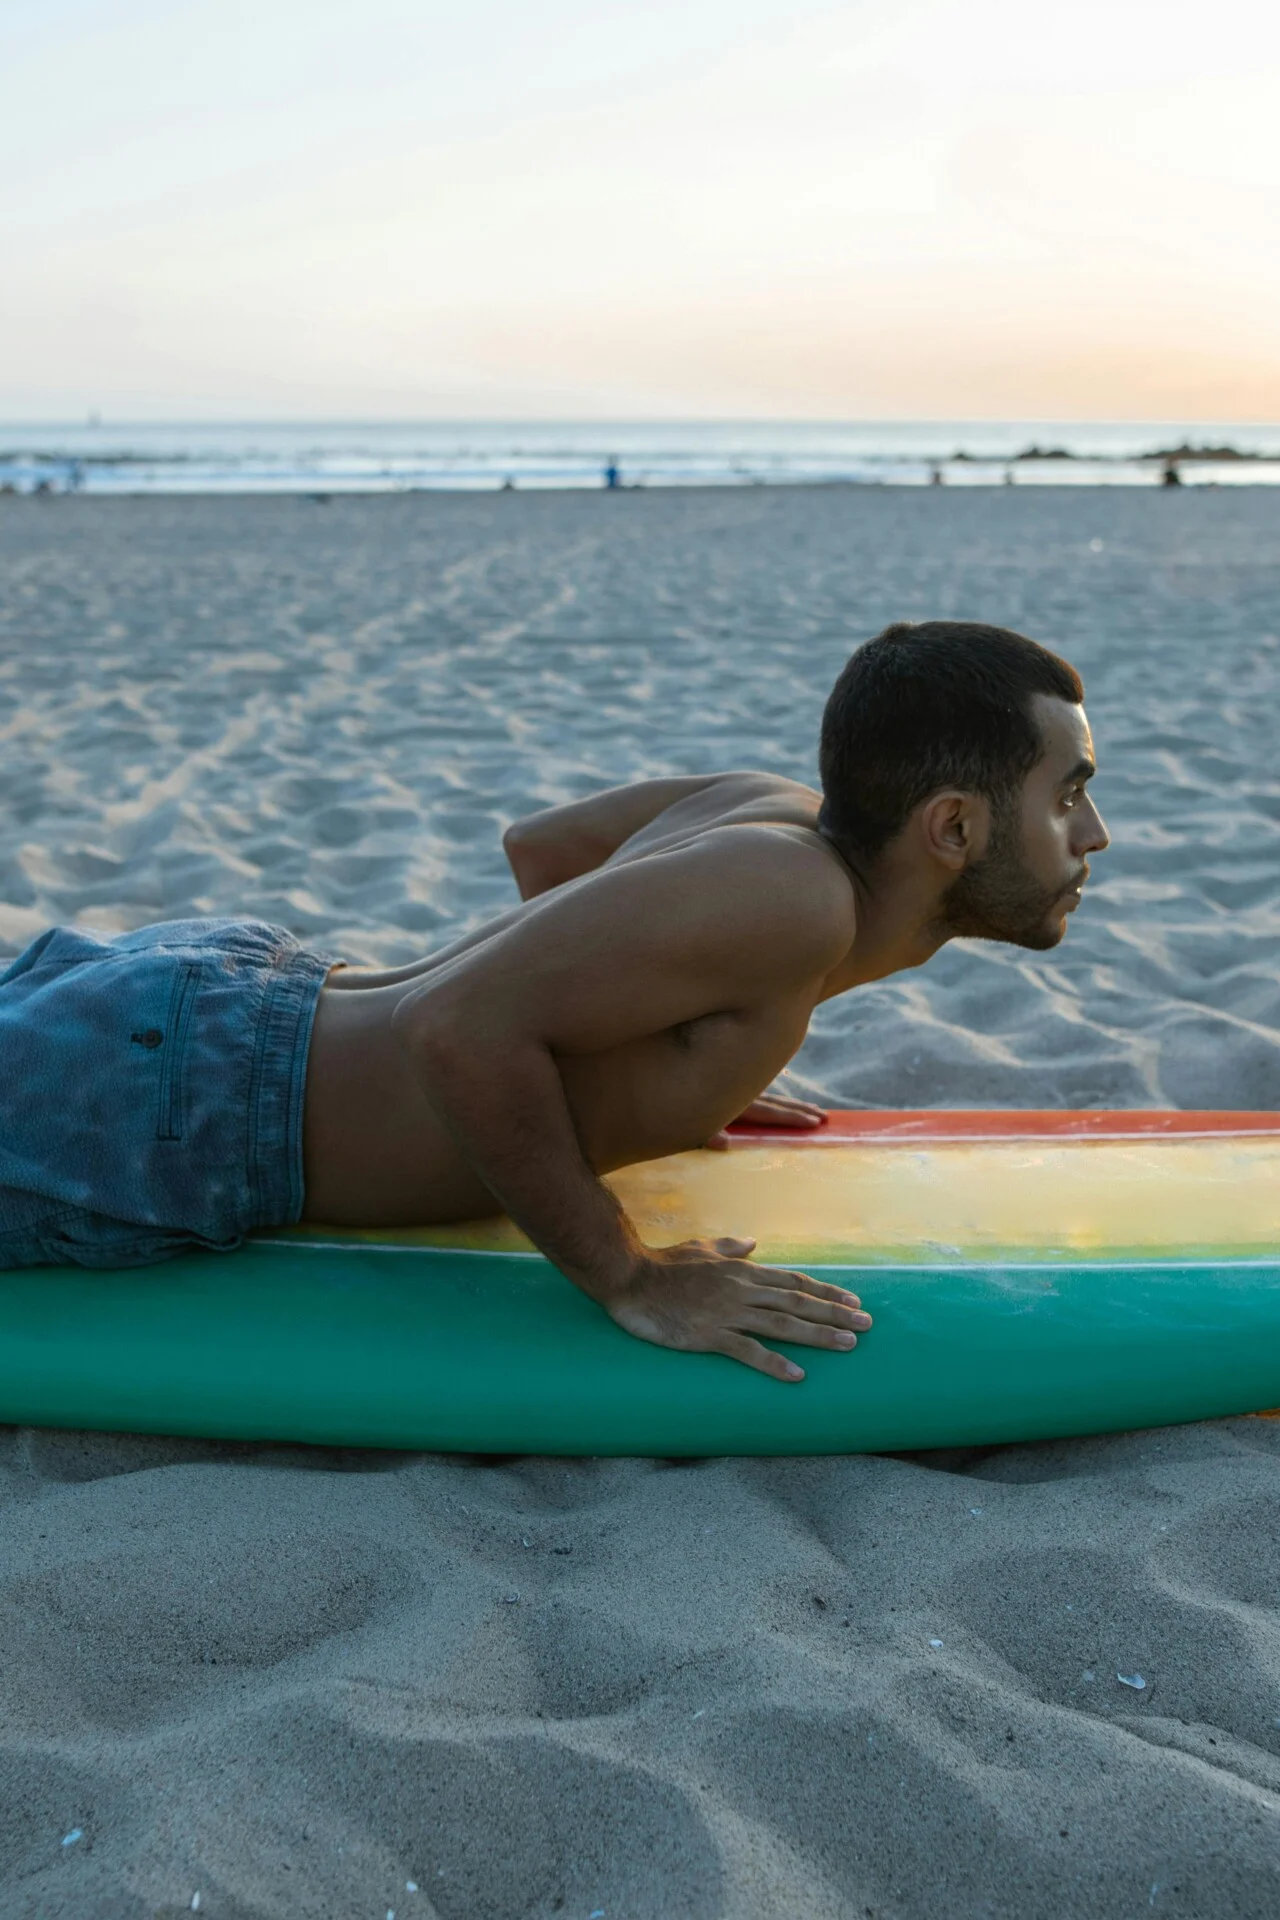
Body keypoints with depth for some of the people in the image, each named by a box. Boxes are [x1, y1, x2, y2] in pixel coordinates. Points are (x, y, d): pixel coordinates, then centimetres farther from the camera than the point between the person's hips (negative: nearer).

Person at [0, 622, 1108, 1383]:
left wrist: (666, 1069, 17)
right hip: (175, 1107, -9)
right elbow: (457, 1026, -33)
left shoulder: (783, 804, 1)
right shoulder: (794, 895, -27)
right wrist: (627, 1277, -21)